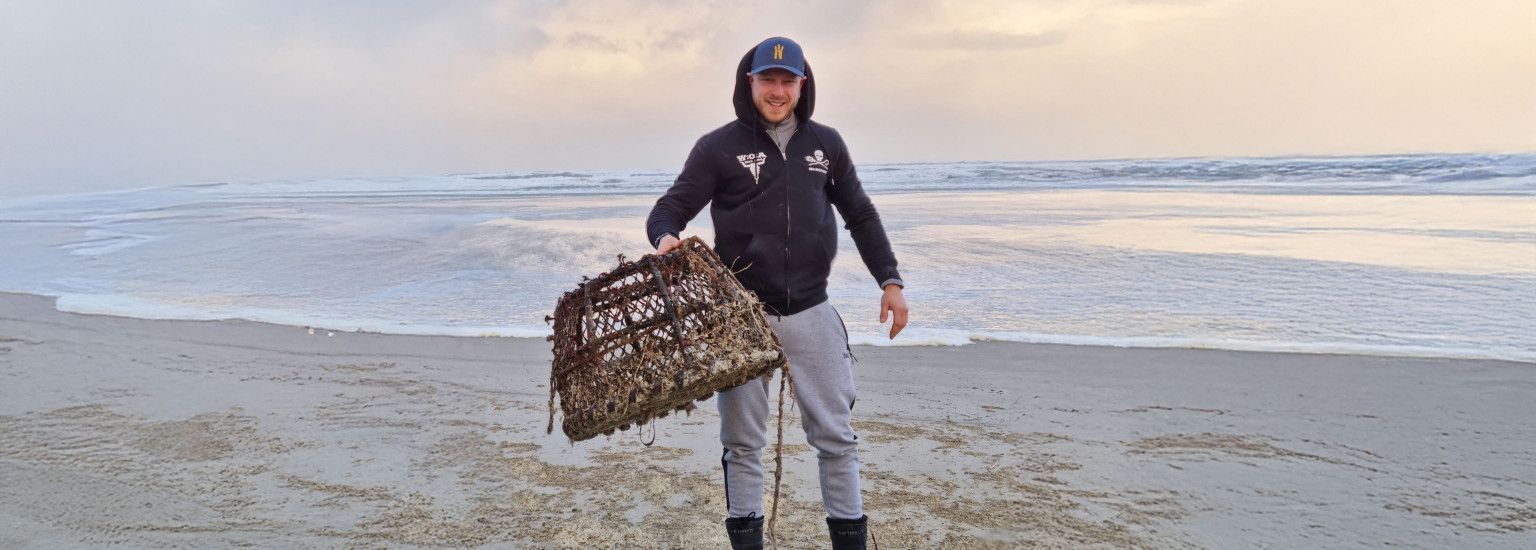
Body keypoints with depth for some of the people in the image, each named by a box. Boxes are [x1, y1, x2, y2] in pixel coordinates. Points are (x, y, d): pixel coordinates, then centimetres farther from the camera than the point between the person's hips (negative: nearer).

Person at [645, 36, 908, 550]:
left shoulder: (826, 143, 7)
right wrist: (665, 237, -28)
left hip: (812, 314, 2)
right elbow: (670, 208, -4)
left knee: (836, 435, 8)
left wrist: (890, 280, 8)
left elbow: (861, 216, 15)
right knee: (741, 442, 7)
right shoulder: (718, 147, -2)